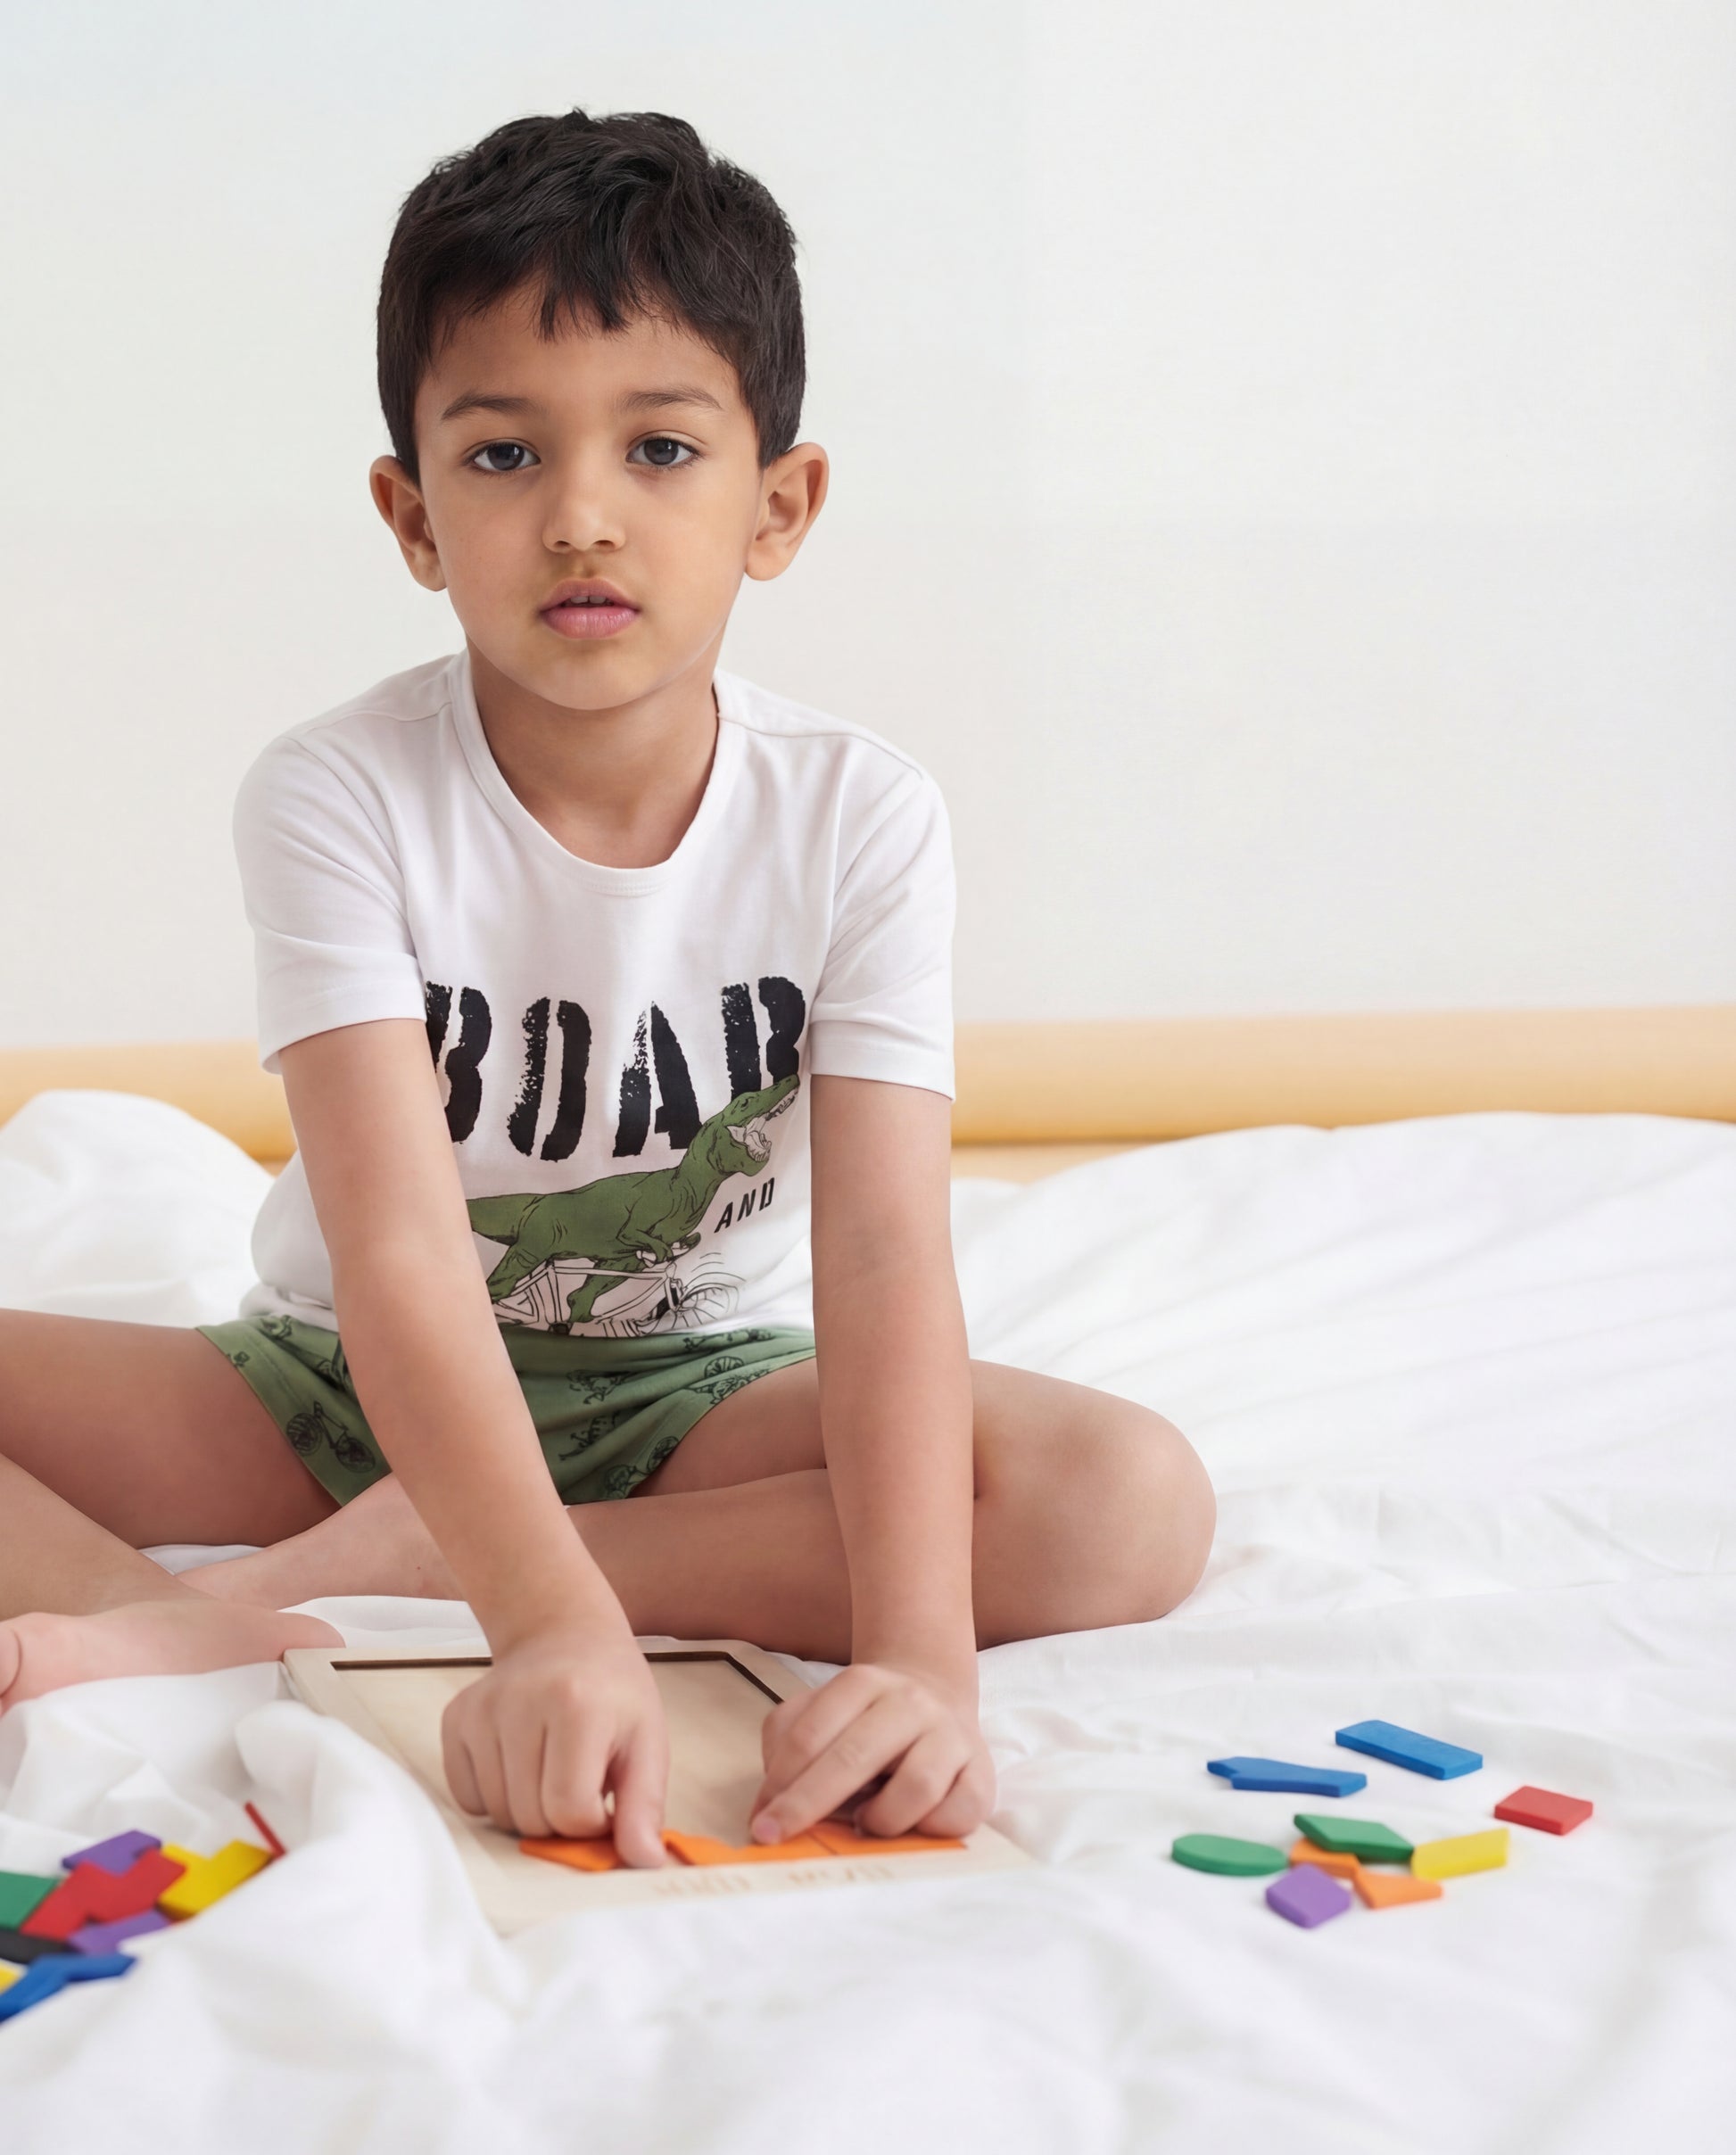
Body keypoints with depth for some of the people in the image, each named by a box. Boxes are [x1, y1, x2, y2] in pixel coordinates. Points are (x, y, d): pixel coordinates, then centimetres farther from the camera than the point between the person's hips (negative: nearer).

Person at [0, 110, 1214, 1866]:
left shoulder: (857, 817, -15)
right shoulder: (338, 799, -19)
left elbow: (884, 1250, -26)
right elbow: (401, 1248, -30)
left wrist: (917, 1648, -43)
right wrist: (552, 1622, -47)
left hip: (697, 1392, 2)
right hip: (353, 1387, -1)